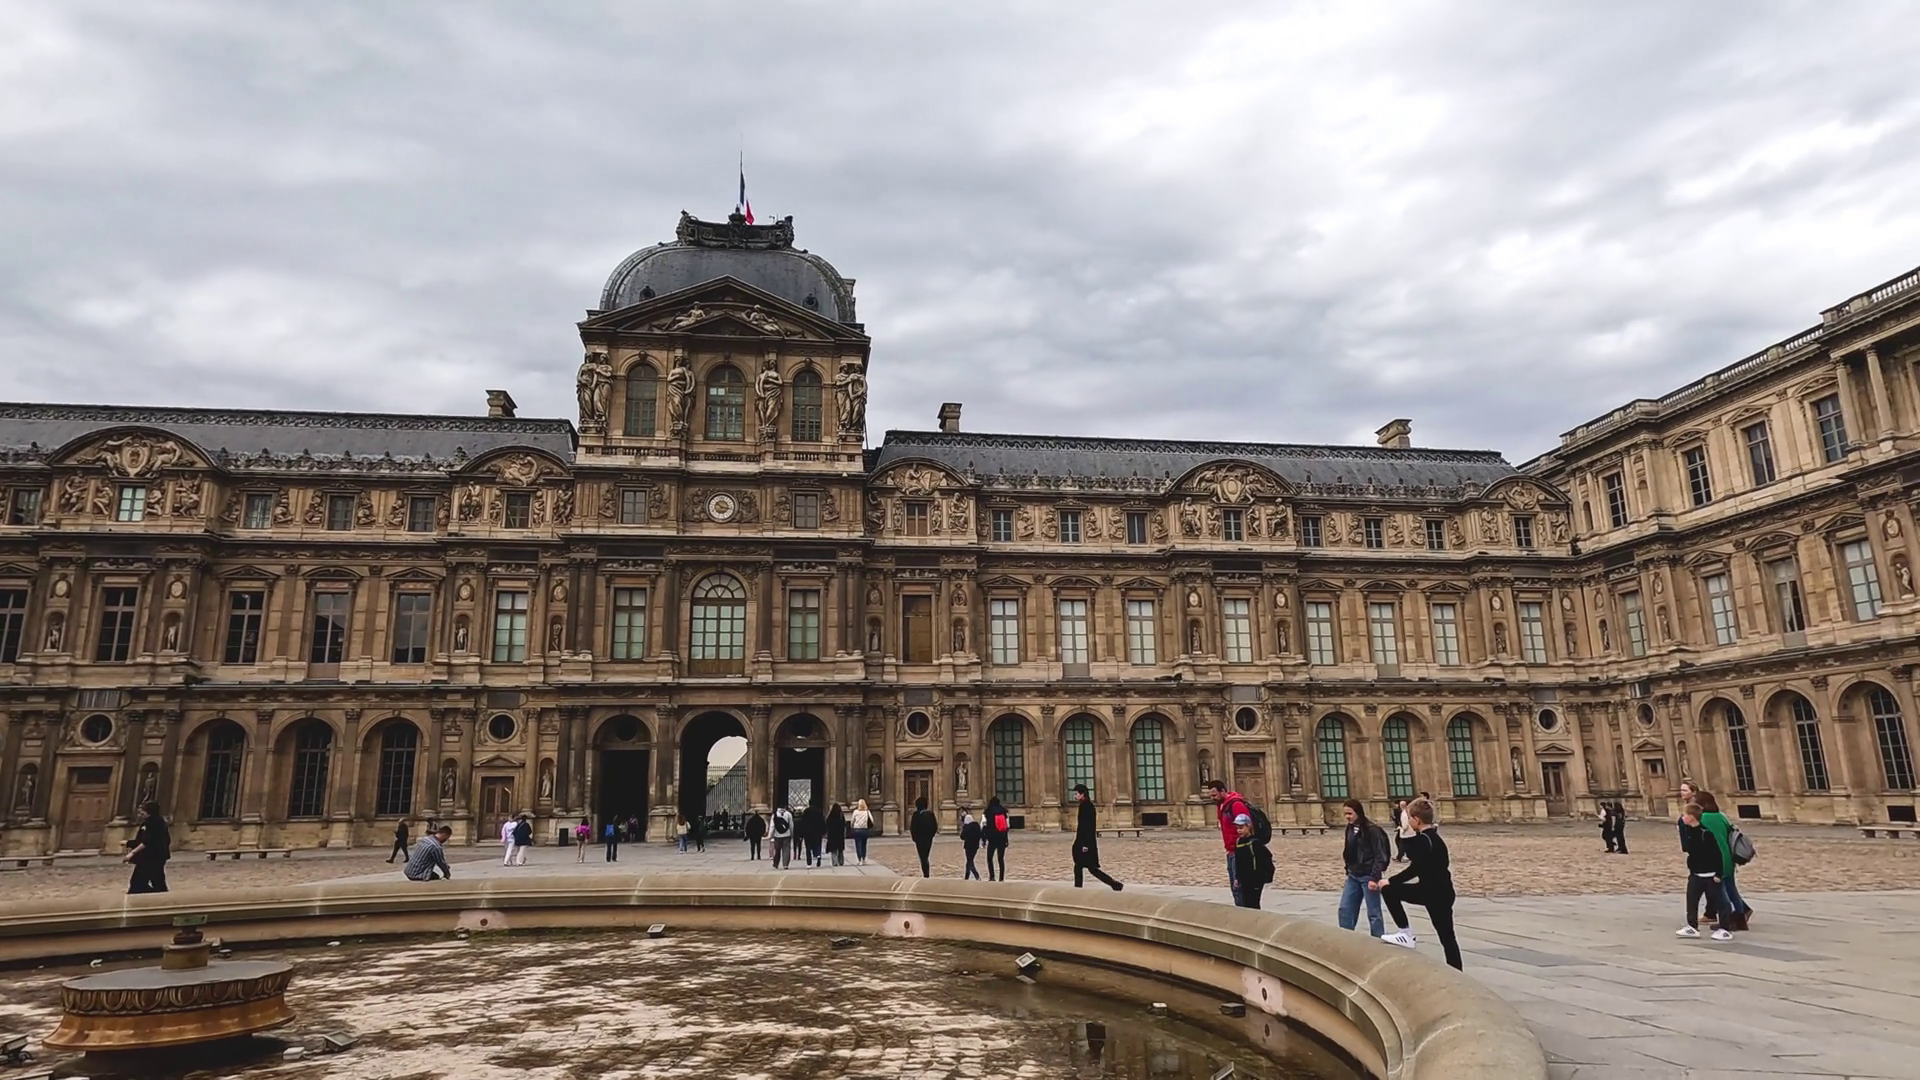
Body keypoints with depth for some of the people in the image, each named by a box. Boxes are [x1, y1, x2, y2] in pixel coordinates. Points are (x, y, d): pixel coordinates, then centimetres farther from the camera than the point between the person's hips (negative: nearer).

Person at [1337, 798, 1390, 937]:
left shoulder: (1372, 830, -14)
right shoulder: (1350, 829, 8)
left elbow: (1380, 855, -16)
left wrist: (1374, 877, -20)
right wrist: (1348, 873, 16)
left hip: (1368, 876, -7)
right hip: (1353, 876, 7)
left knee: (1373, 913, 2)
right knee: (1345, 909, 7)